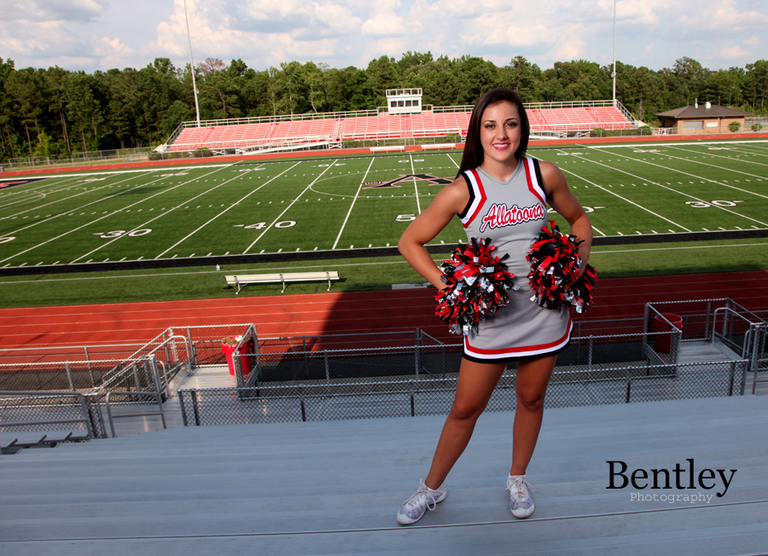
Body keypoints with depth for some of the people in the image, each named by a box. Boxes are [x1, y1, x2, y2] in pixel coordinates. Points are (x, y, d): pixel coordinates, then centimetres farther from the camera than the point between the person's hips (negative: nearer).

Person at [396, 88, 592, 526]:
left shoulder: (545, 175, -3)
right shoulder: (463, 190, -11)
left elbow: (579, 217, 15)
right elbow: (410, 242, -4)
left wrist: (580, 258, -3)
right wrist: (448, 286, -13)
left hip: (545, 312, 3)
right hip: (490, 315, -2)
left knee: (532, 399, 18)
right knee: (466, 408, 8)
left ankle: (518, 478, 45)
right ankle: (432, 488, 32)